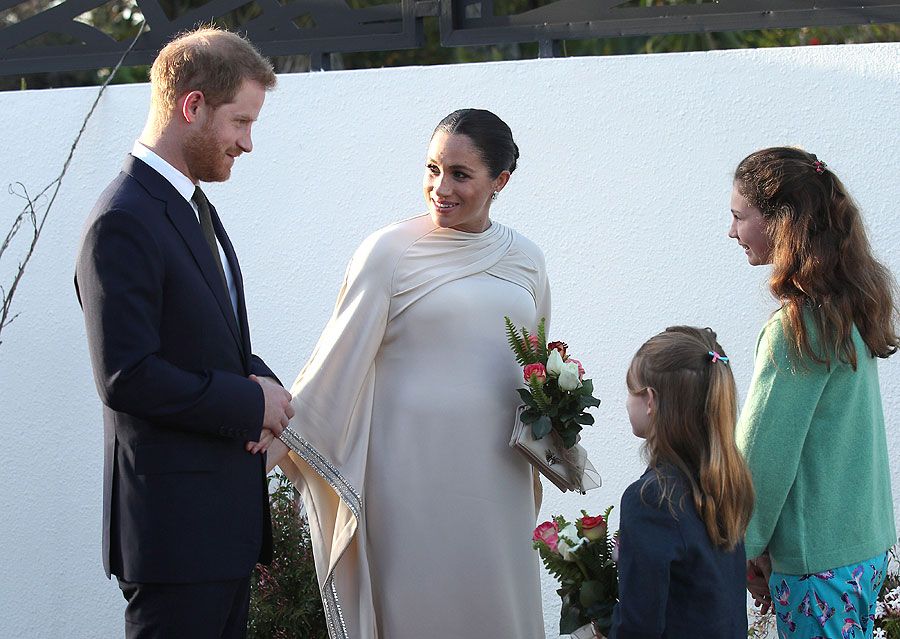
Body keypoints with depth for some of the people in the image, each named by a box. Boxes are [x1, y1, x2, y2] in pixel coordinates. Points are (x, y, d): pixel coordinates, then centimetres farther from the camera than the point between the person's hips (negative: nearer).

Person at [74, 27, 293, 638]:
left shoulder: (195, 207, 15)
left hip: (228, 513, 10)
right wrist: (252, 403, -14)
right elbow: (126, 377, -23)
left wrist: (261, 382, 0)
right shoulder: (123, 222, -17)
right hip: (176, 522, -9)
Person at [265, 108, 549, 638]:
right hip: (414, 470, -4)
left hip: (498, 475, 4)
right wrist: (276, 437, -9)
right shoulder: (389, 252, -4)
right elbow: (341, 357, -4)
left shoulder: (525, 260, 9)